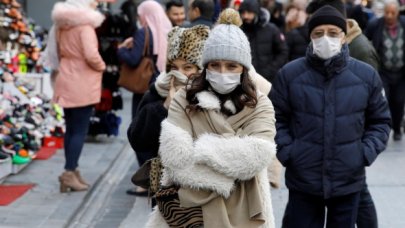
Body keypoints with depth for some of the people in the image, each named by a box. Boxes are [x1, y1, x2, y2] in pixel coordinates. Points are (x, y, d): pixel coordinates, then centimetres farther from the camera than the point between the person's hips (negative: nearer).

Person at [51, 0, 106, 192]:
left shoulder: (62, 26, 10)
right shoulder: (85, 27, -15)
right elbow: (91, 55, -24)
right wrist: (101, 67, -7)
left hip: (67, 82, 8)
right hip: (82, 84, -8)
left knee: (71, 129, 12)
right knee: (80, 130, -4)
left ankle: (72, 171, 16)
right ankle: (69, 173, -8)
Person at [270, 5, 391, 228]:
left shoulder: (367, 75, -2)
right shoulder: (289, 73, -5)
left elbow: (380, 120, 8)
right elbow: (276, 118, 3)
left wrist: (367, 152, -5)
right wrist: (285, 151, -9)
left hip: (348, 181, 1)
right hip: (302, 180, -1)